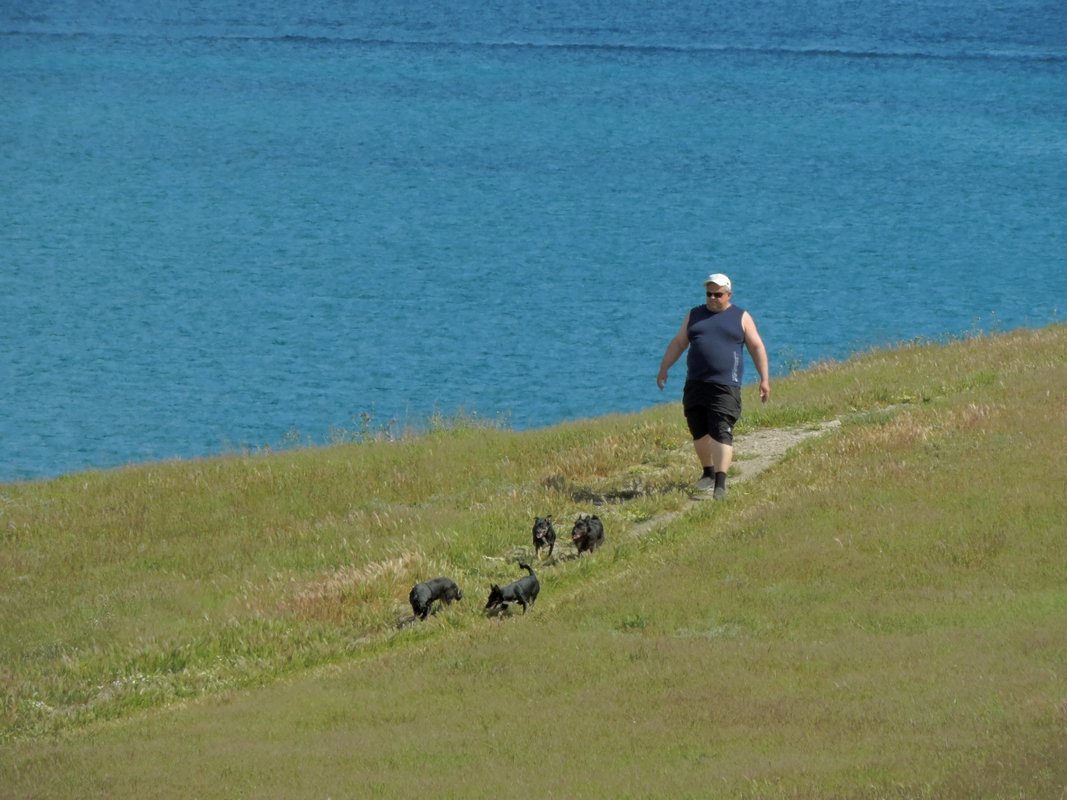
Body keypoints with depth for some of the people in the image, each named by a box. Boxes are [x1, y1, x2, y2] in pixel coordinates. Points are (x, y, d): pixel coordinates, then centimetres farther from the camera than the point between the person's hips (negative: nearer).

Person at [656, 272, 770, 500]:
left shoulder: (741, 318, 6)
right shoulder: (694, 316, 16)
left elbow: (757, 348, 5)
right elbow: (677, 344, 18)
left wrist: (764, 379, -1)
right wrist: (663, 369, 9)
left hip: (725, 387, -4)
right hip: (695, 385, 4)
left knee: (721, 434, -14)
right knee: (699, 432, 8)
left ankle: (720, 483, -21)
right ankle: (708, 473, 28)